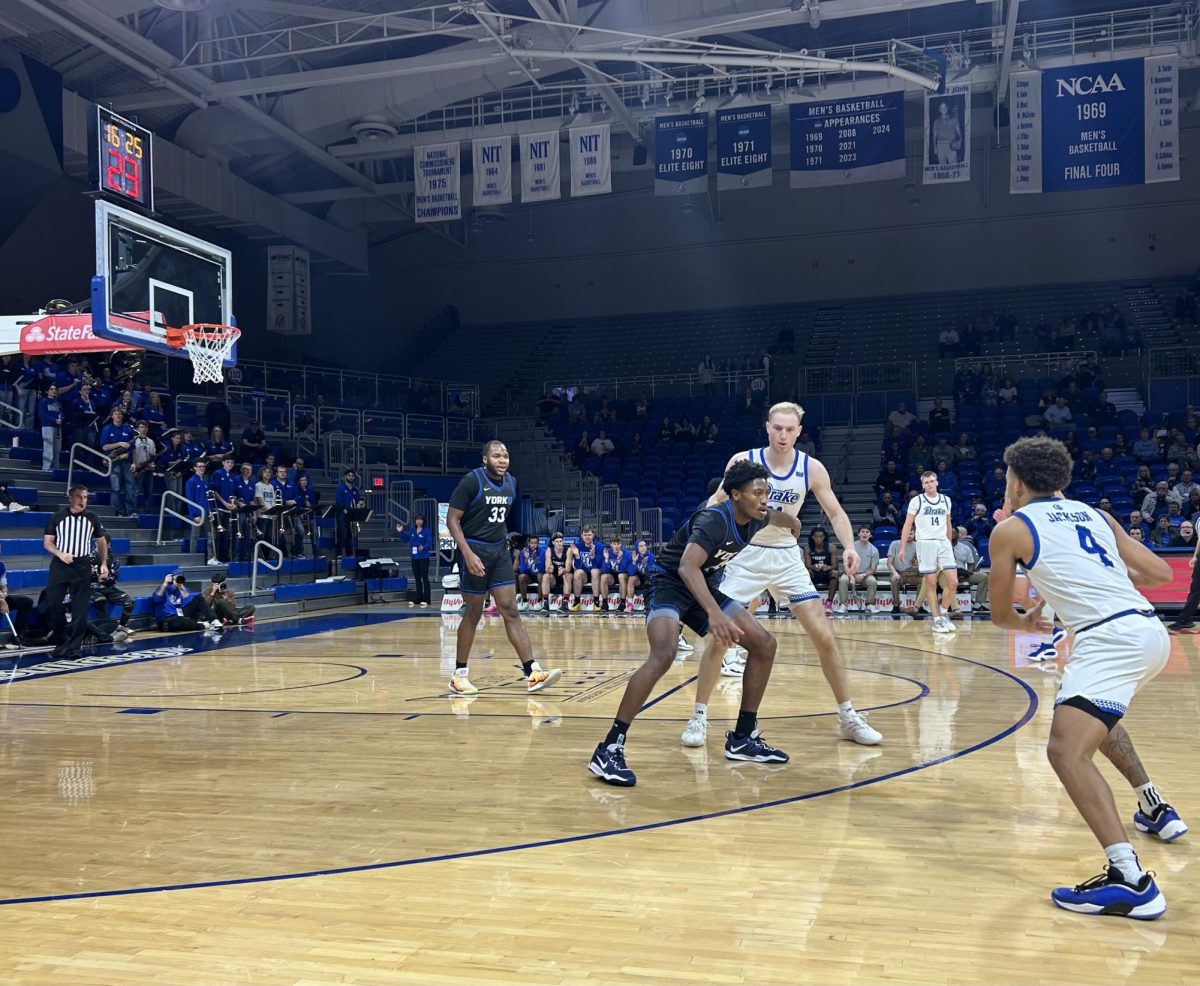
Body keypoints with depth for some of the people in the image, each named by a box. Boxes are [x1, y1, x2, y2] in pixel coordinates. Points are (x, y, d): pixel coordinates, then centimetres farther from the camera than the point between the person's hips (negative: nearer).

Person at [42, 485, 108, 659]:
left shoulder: (92, 518, 3)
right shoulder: (58, 517, -1)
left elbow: (101, 542, 12)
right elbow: (47, 542, 1)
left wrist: (104, 564, 4)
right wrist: (60, 554, -17)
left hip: (82, 566, 0)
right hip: (60, 565, 0)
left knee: (80, 609, -2)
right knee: (53, 603, -1)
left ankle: (73, 647, 5)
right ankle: (61, 641, 16)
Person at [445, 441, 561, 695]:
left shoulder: (511, 483, 7)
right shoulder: (471, 481, -13)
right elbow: (452, 519, -14)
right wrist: (468, 553, -23)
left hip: (500, 550, 6)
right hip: (476, 550, -6)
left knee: (511, 611, -1)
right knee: (473, 614, 2)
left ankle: (532, 672, -6)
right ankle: (459, 674, 16)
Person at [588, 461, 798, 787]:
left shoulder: (754, 519, -3)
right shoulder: (714, 519, -29)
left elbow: (782, 519, 24)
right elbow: (687, 567, -45)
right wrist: (714, 613, -56)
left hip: (705, 588, 9)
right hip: (670, 584, -9)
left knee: (764, 645, 4)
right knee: (663, 655, -33)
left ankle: (743, 737, 15)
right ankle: (609, 748, -27)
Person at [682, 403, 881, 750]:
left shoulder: (811, 468, -6)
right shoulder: (743, 461, -11)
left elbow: (835, 513, 2)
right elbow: (716, 503, -4)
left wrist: (849, 546, -16)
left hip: (786, 558, 2)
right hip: (746, 555, -2)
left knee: (824, 636, -3)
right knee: (719, 636, -8)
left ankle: (848, 718, 11)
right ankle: (699, 717, 7)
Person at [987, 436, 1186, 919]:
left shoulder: (1009, 529, 6)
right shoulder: (1095, 515, 22)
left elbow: (999, 614, 15)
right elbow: (1160, 573, 21)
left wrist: (1026, 623, 38)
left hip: (1112, 638, -8)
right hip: (1151, 629, 8)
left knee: (1067, 750, -15)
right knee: (1098, 715, 34)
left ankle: (1130, 881, -29)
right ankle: (1156, 810, 39)